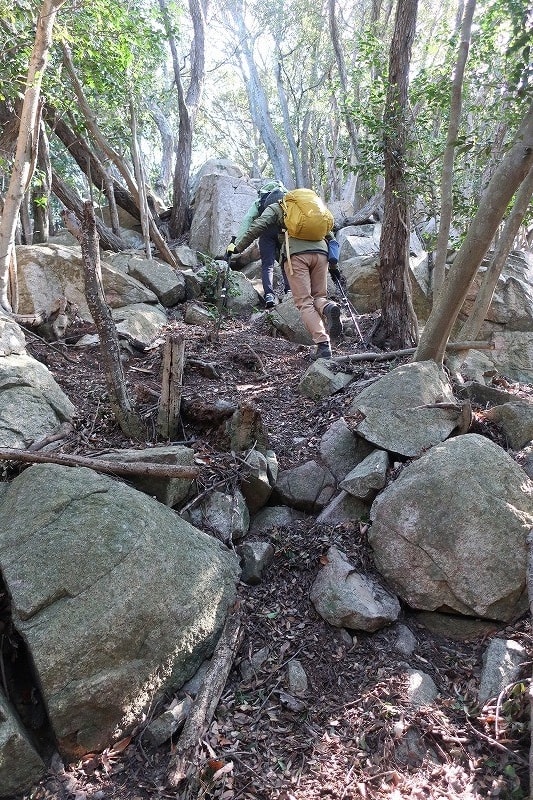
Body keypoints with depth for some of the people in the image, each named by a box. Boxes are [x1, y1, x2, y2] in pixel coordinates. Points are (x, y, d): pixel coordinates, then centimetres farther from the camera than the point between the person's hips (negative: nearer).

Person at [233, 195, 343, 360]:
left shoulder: (274, 208, 22)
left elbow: (257, 227, 5)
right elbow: (330, 235, 29)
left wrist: (237, 248, 9)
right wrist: (334, 264, 31)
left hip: (296, 254, -4)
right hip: (321, 253, 4)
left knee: (304, 302, -4)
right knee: (318, 296, 15)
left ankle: (323, 344, -20)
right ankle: (328, 307, -21)